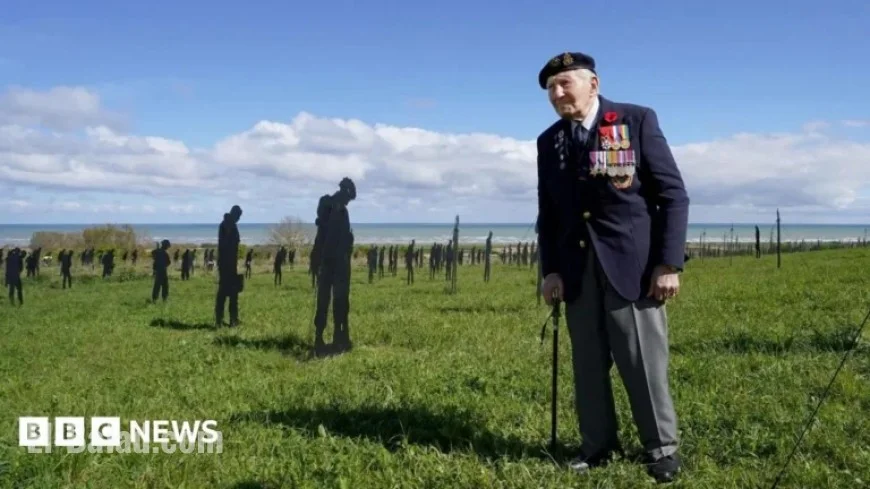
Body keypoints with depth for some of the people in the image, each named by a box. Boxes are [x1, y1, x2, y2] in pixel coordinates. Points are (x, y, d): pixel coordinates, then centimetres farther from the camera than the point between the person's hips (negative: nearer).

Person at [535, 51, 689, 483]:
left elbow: (673, 195, -4)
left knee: (643, 361, 1)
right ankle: (598, 445, 18)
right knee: (588, 364, 6)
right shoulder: (549, 141, 11)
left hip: (633, 263, -3)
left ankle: (661, 447, 17)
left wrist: (669, 263, -11)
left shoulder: (637, 120, 0)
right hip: (577, 269, 4)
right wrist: (550, 270, 2)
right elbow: (548, 213, 13)